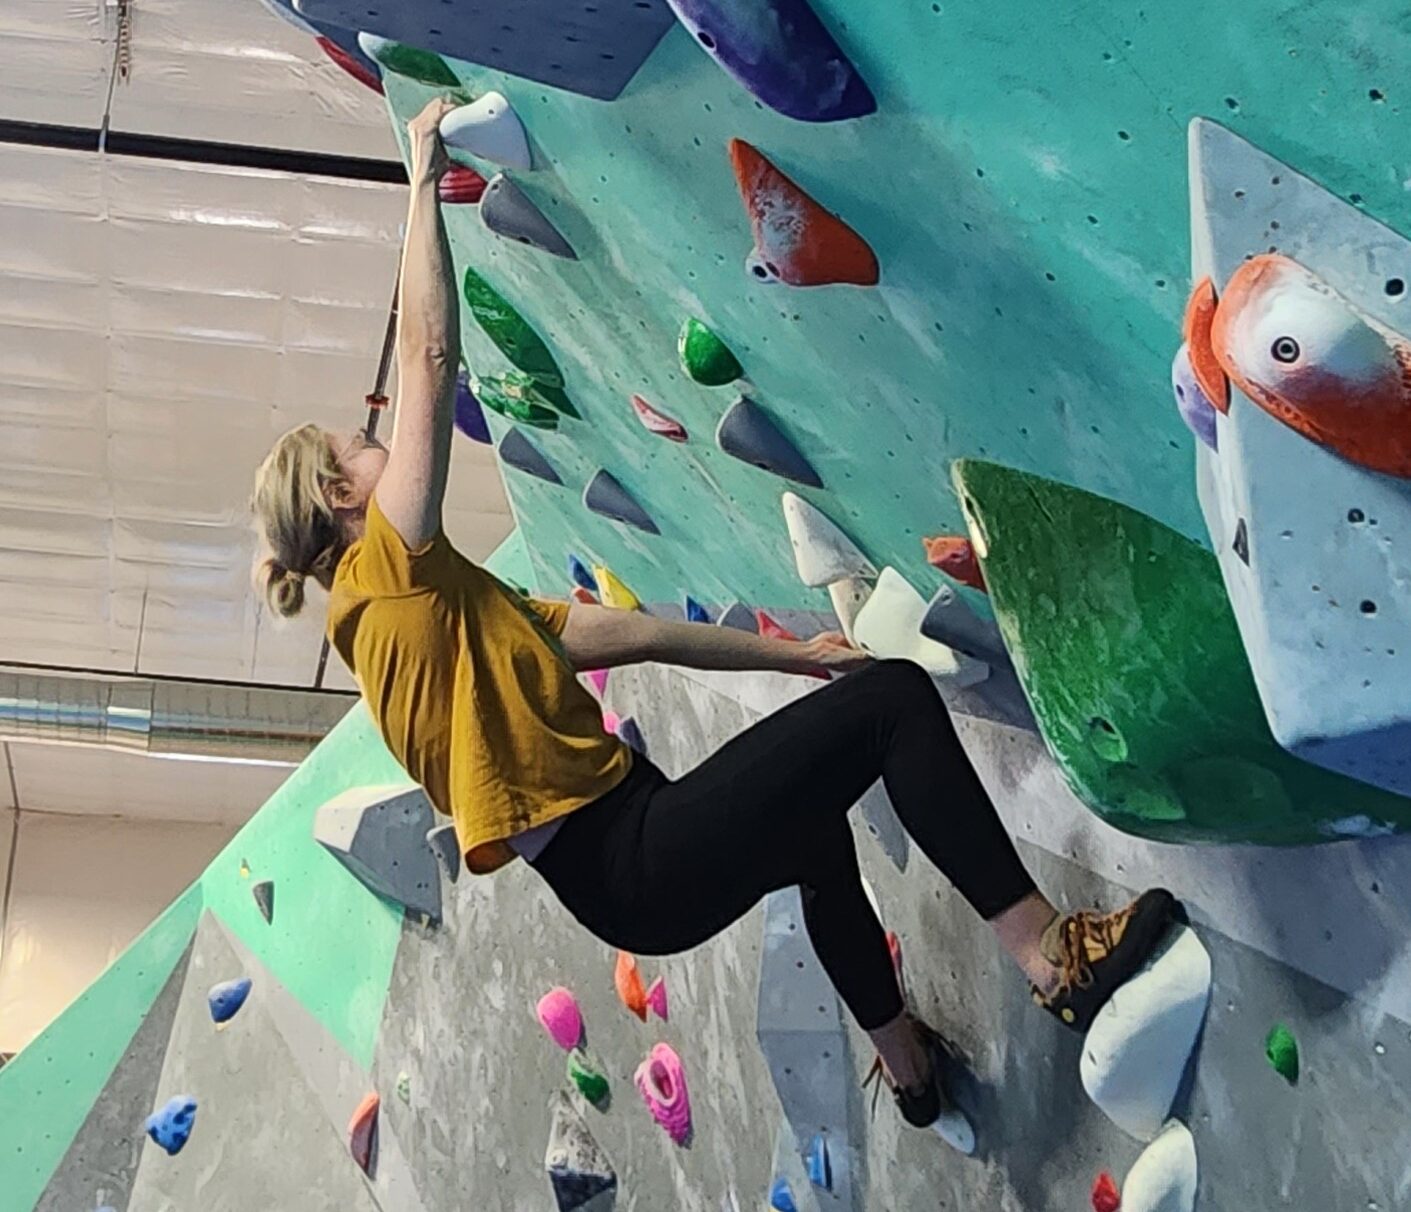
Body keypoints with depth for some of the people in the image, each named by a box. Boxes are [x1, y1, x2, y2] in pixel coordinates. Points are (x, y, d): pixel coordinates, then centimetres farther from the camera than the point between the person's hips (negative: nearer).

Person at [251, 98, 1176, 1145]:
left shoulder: (450, 603, 19)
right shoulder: (387, 575, -8)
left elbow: (633, 634, 19)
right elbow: (431, 355, -14)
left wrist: (797, 654, 21)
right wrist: (425, 178, -5)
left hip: (628, 864, 10)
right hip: (639, 864, -10)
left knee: (814, 820, 37)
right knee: (890, 699, -14)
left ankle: (905, 1059, 48)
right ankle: (1052, 953, -13)